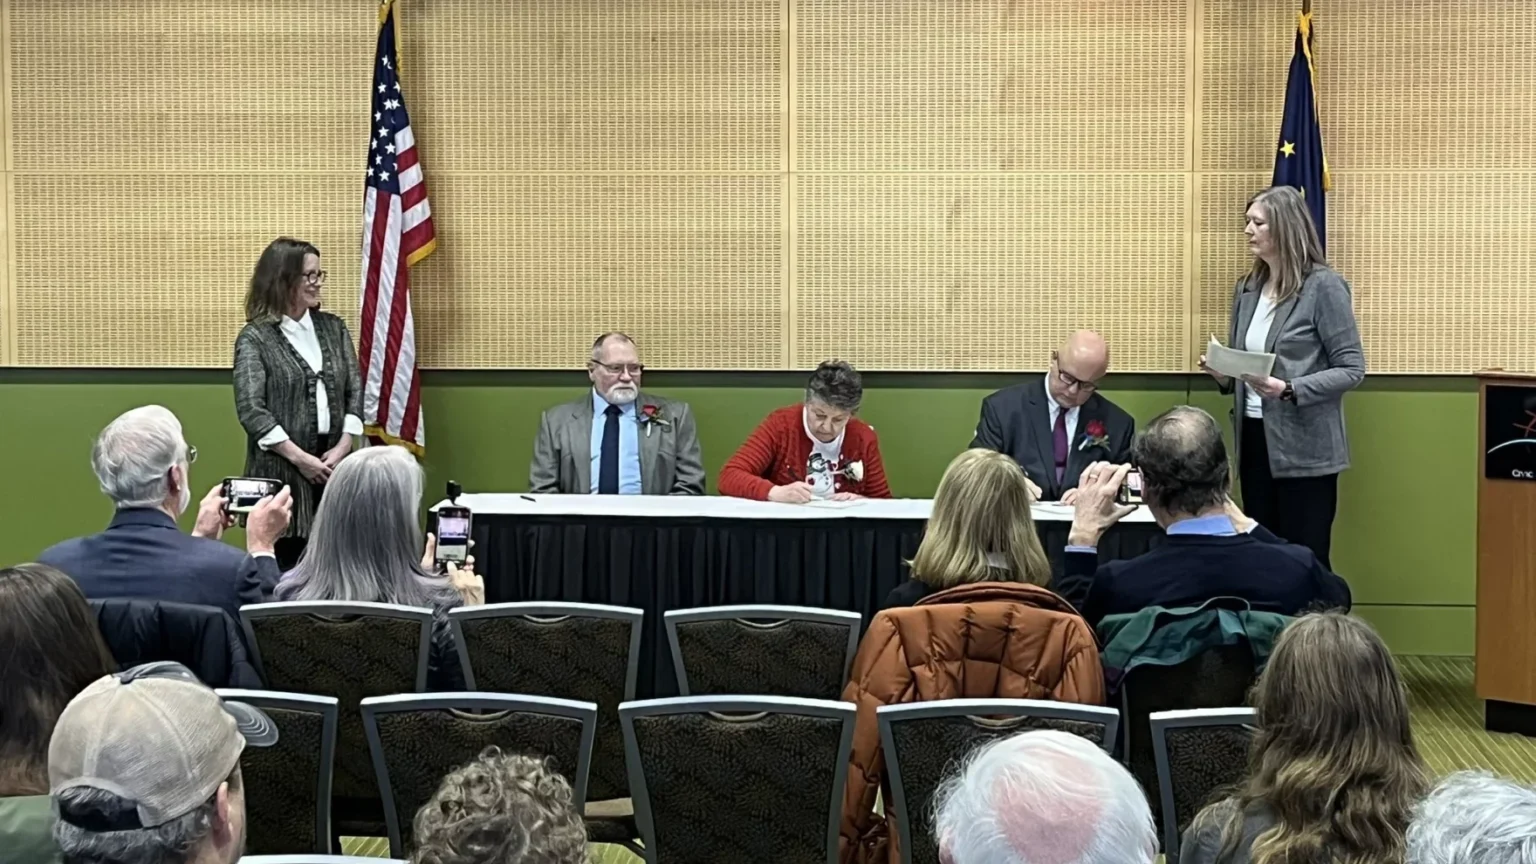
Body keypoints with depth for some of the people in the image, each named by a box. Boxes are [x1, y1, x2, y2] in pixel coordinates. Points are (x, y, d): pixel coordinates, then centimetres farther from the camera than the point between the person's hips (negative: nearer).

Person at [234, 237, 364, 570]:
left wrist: (342, 447, -5)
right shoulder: (255, 338, -2)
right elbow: (251, 409, -10)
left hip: (333, 464, 4)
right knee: (285, 564, -1)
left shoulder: (333, 328, 11)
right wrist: (299, 457, -14)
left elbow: (355, 390, 8)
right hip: (281, 468, -4)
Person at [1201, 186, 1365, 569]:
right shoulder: (1248, 287, 10)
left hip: (1304, 448, -7)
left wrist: (1288, 390, -23)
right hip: (1254, 441, 7)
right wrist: (1223, 374, -4)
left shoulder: (1324, 286, -10)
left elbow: (1352, 369, -12)